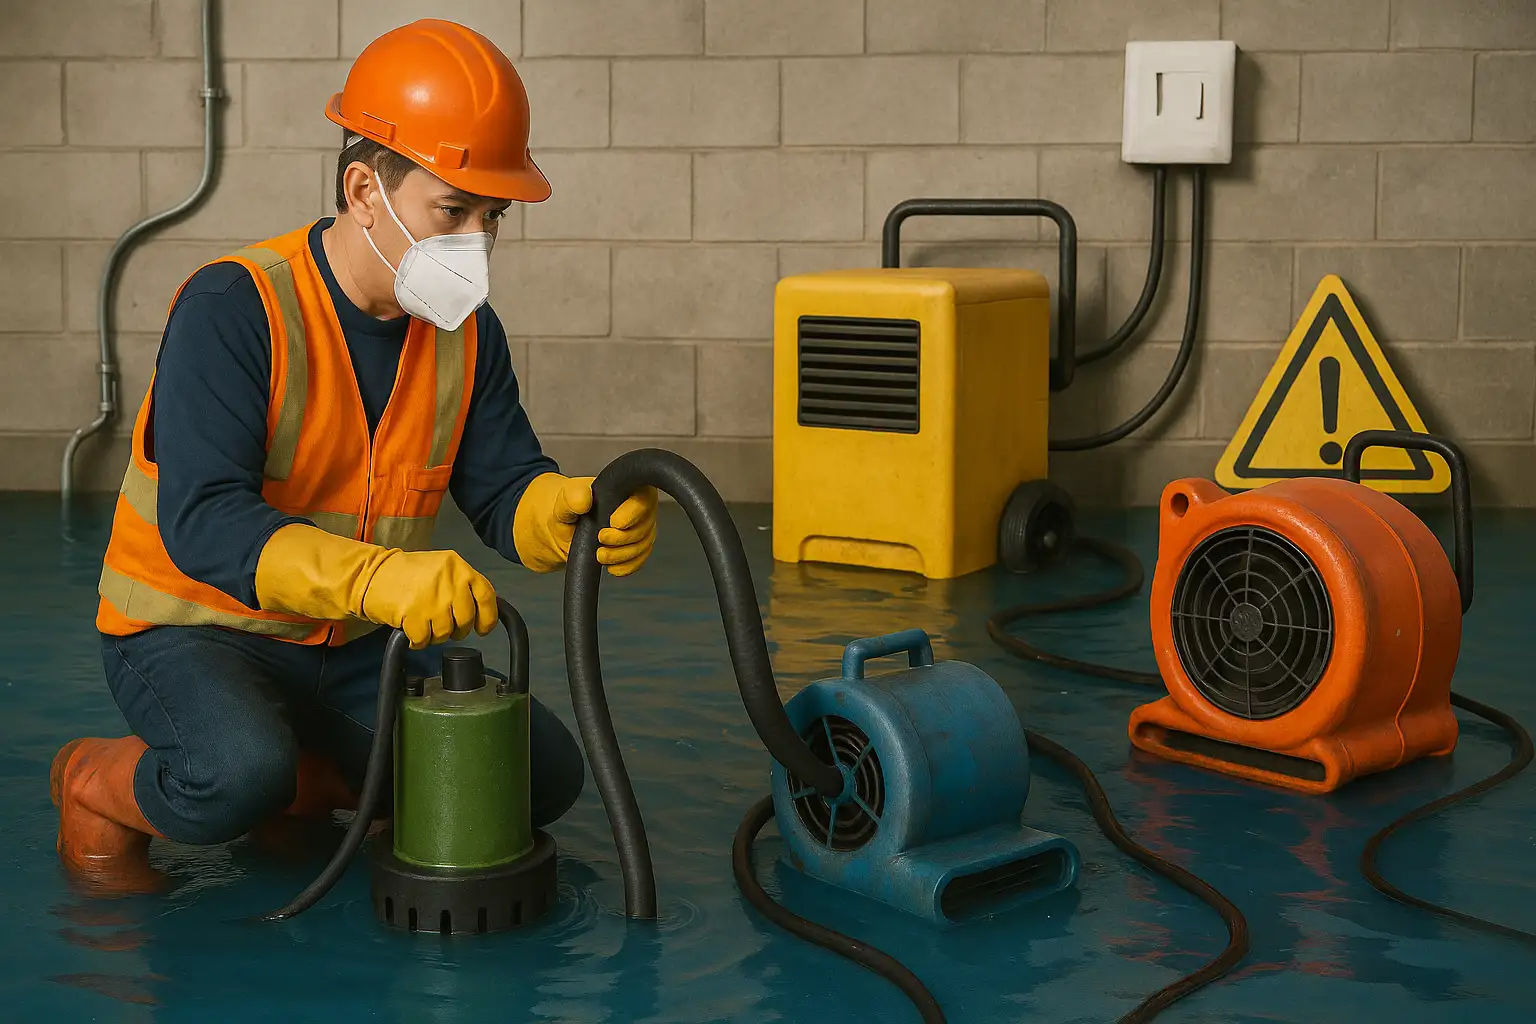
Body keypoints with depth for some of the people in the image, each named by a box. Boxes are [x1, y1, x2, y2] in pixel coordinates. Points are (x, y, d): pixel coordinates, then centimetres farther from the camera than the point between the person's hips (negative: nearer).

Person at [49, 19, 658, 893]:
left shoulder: (467, 331, -2)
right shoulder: (234, 308, -23)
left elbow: (506, 493, -3)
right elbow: (202, 523, -32)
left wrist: (578, 511, -28)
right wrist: (378, 577, -48)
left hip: (355, 645, 6)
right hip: (194, 628, -6)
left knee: (547, 774, -4)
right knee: (240, 774, -37)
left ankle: (300, 782, 13)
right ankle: (99, 787, -2)